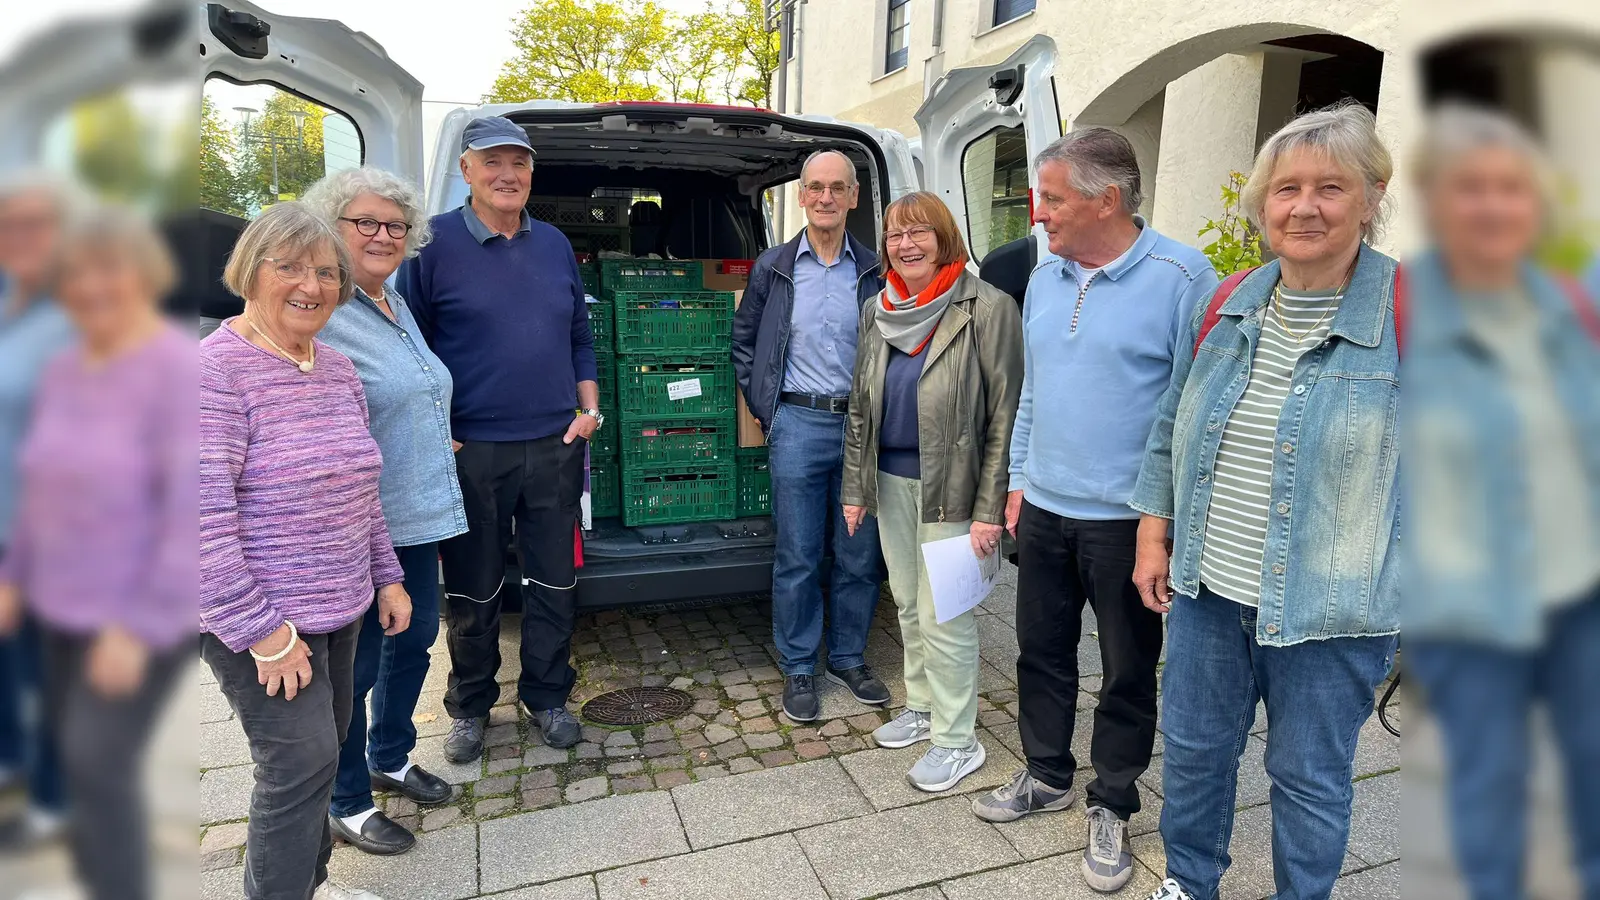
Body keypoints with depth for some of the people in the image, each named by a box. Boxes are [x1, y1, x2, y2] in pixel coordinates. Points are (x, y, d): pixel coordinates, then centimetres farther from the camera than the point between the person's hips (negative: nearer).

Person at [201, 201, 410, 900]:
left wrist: (386, 576, 15)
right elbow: (203, 520, -21)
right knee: (303, 758, -4)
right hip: (260, 618, -7)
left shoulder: (339, 369, 8)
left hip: (339, 608, 8)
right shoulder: (216, 369, -16)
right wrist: (263, 633, -20)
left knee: (321, 749, 18)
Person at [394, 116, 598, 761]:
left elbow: (580, 337, 17)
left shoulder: (555, 244, 10)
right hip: (471, 452, -3)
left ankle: (547, 696, 30)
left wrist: (589, 408, 6)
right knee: (473, 592, 10)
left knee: (555, 582, 11)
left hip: (555, 447, 4)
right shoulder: (434, 243, -4)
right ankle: (470, 707, 31)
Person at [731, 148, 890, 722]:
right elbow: (744, 341, 14)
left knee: (858, 554, 9)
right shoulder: (772, 268, 6)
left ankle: (849, 658, 28)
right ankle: (798, 669, 20)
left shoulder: (875, 272, 5)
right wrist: (763, 408, 7)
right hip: (797, 426, -1)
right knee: (797, 557, 5)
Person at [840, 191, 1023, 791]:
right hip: (890, 481, 7)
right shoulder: (877, 312, 7)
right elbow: (860, 405, 13)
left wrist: (990, 510, -16)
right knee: (908, 605, 18)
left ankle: (956, 740, 16)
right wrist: (855, 487, 11)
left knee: (942, 615, -1)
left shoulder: (988, 309, -12)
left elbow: (1006, 415, -13)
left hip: (950, 487, -6)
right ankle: (922, 706, 36)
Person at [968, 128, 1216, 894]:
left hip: (1128, 520, -5)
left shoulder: (1179, 276, -13)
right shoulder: (1045, 276, 6)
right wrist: (1019, 479, 13)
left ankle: (1111, 807, 31)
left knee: (1127, 672, 12)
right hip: (1044, 510, 6)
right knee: (1041, 651, 17)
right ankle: (1047, 776, 38)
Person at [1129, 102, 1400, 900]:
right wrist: (1154, 536, 8)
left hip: (1329, 610, -4)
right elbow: (1171, 431, 9)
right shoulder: (1227, 305, 2)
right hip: (1208, 590, 5)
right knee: (1193, 746, 20)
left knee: (1308, 776, 15)